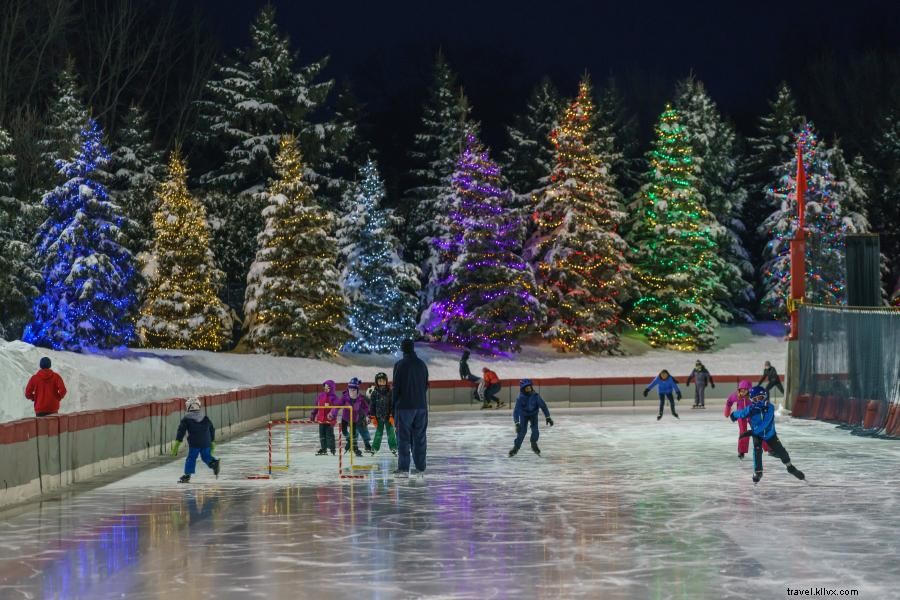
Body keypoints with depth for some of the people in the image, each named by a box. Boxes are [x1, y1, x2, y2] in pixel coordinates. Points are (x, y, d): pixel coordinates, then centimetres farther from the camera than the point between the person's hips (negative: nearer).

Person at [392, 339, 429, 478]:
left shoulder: (400, 365, -9)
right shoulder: (422, 365, 7)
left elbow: (396, 387, -9)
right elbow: (426, 386, 12)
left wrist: (394, 404, 0)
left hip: (404, 406, -5)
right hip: (421, 406, 5)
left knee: (404, 438, -2)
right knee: (419, 437, 9)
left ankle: (404, 468, -5)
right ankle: (420, 468, 11)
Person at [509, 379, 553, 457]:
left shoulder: (535, 396, -26)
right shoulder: (520, 398, -29)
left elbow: (543, 406, -18)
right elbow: (516, 411, -32)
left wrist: (548, 417, -19)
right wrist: (517, 423, -40)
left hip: (533, 414, 1)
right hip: (524, 415, -1)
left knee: (535, 429, -13)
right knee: (522, 430, -14)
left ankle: (534, 445, 16)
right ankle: (516, 447, 0)